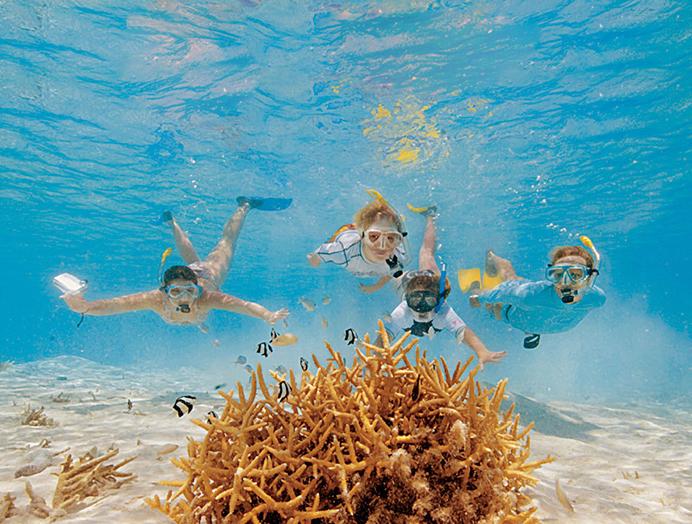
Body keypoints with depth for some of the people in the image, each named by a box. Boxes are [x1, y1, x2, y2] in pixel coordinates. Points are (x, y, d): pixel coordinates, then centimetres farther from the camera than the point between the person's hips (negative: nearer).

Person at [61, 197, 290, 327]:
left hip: (209, 274, -2)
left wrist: (268, 315, -76)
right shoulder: (157, 300, -43)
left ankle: (244, 206, 47)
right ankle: (172, 222, 64)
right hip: (188, 271, 2)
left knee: (225, 244, 24)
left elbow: (243, 304, -59)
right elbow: (117, 304, -51)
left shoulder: (205, 297, -48)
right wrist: (86, 307, -70)